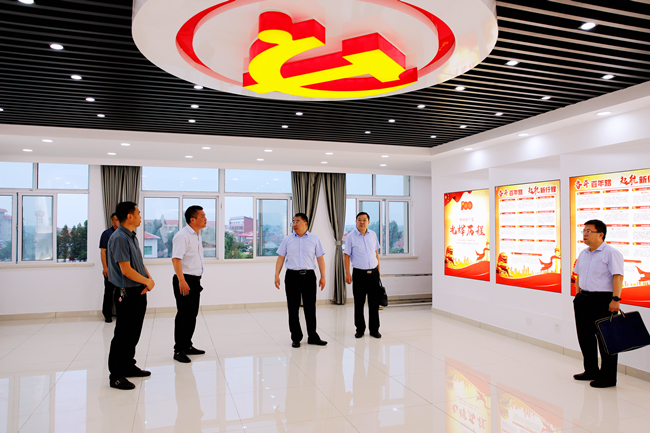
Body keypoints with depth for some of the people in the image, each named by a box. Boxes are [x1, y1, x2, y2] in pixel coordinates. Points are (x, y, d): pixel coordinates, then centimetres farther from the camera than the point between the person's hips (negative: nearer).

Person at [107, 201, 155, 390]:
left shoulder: (132, 237, 12)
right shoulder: (119, 238, -18)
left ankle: (129, 366, 31)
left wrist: (149, 279, -1)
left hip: (139, 292, 9)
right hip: (127, 293, -9)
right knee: (123, 335, -2)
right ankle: (116, 376, 8)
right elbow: (126, 270, -22)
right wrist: (147, 282, -10)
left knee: (134, 333, 18)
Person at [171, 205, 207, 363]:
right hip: (184, 280, -9)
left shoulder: (197, 236, 15)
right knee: (183, 315, -4)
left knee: (192, 315, 14)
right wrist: (181, 280, -31)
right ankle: (179, 350, 5)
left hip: (195, 280, 9)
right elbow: (176, 258, -23)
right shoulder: (182, 235, -15)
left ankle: (187, 346, 26)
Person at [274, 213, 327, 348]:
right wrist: (276, 275, -3)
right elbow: (281, 258, 7)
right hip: (292, 276, 1)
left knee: (310, 307, 4)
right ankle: (296, 338, 16)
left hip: (309, 275, 0)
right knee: (293, 308, 4)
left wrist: (323, 277, 0)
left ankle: (312, 336, 16)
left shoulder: (314, 239, 6)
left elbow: (320, 258, 5)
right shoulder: (287, 239, 8)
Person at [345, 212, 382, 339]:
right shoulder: (351, 236, -4)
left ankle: (374, 329, 18)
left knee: (374, 302, 7)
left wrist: (378, 269, 14)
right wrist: (347, 273, -9)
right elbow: (346, 255, -4)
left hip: (373, 272, 3)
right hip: (359, 273, -3)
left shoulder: (373, 234, 8)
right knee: (359, 303, 4)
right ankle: (360, 329, 18)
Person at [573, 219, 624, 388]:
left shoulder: (611, 253, -11)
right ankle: (591, 371, 30)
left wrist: (615, 299, -24)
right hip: (584, 300, 8)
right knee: (585, 336, 14)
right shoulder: (583, 254, 13)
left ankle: (608, 377, 12)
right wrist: (578, 296, 17)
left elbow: (617, 277, -17)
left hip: (603, 300, -8)